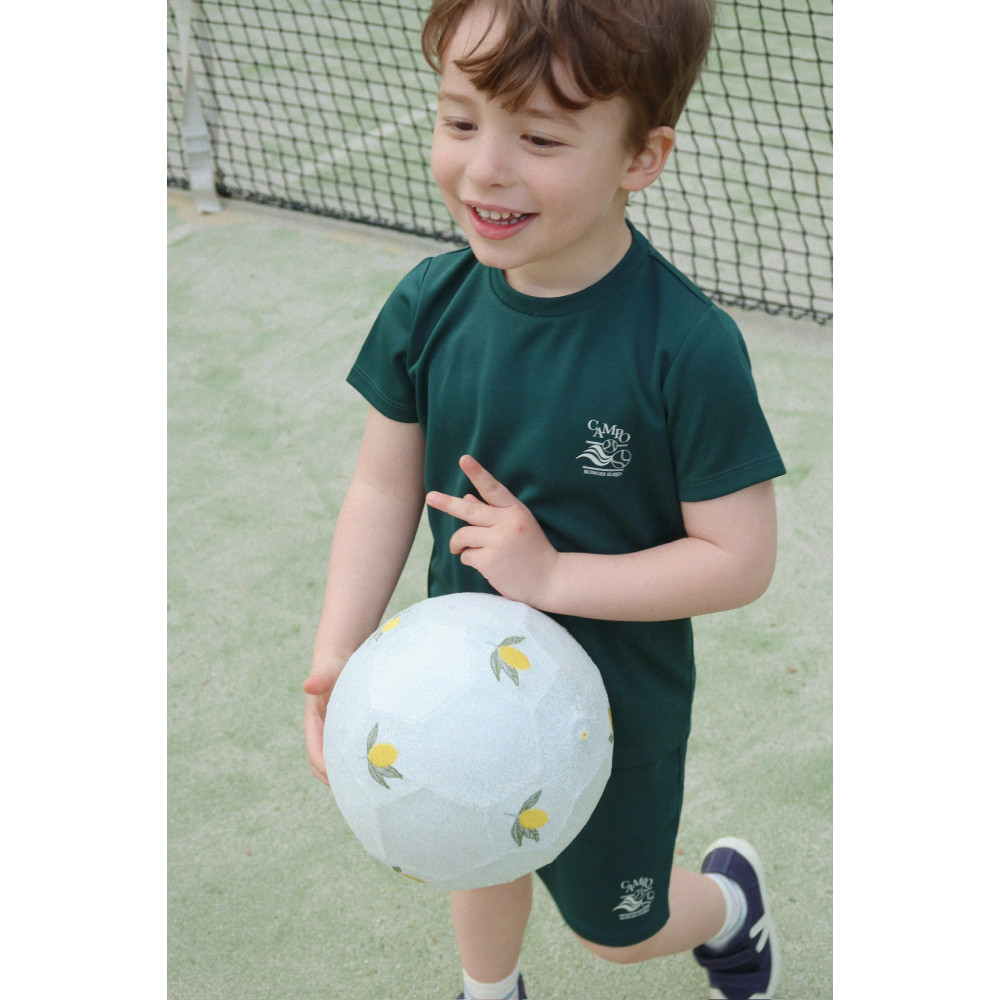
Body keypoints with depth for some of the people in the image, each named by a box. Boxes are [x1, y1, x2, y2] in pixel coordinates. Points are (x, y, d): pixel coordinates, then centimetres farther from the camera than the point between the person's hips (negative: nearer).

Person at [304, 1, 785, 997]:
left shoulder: (688, 348, -29)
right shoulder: (430, 303, -15)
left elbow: (740, 559, -23)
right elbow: (386, 485, -7)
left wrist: (551, 574, -27)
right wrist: (336, 655, -16)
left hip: (614, 703, -4)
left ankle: (730, 901, 52)